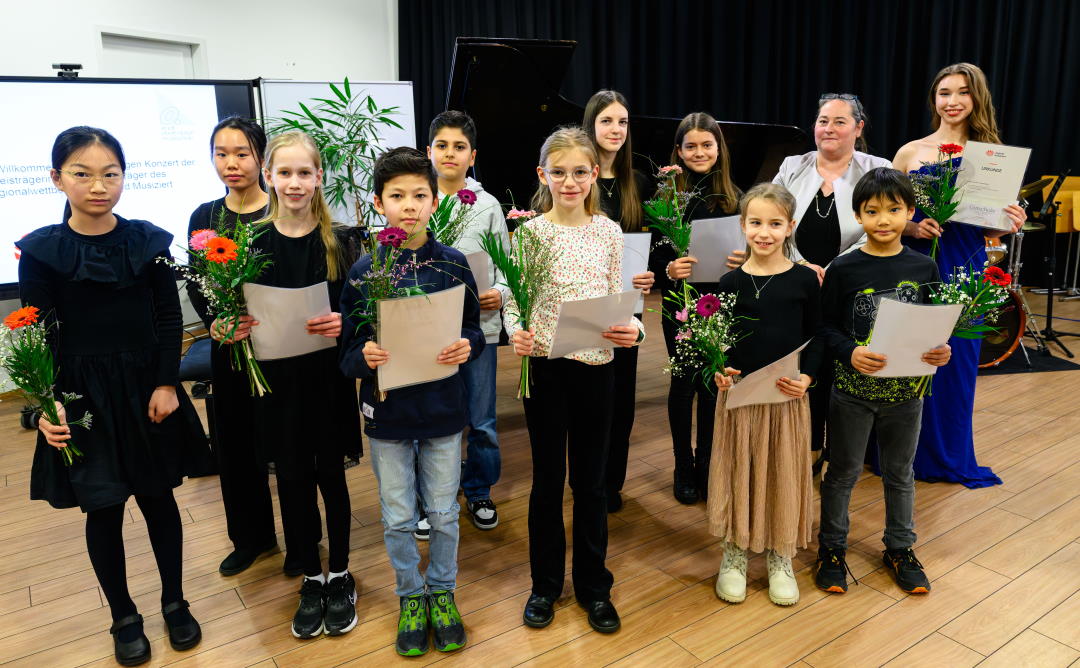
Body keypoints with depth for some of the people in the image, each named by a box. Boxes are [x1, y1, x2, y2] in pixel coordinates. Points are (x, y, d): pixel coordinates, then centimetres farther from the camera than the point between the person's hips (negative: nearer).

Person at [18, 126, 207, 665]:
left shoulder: (149, 241, -2)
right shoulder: (40, 251, -6)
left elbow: (169, 319, 1)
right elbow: (38, 336, -5)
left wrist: (167, 384, -6)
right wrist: (46, 406, -14)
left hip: (146, 387, 1)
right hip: (84, 395, -1)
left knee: (158, 496, 12)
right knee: (103, 508, 9)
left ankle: (175, 602, 31)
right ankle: (124, 617, 29)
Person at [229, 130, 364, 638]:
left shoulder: (340, 240, -4)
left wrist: (343, 324, -22)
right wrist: (228, 330, -15)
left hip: (328, 377, -1)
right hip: (276, 379, 1)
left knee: (330, 475, 10)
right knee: (292, 481, 11)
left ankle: (340, 577, 30)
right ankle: (311, 580, 31)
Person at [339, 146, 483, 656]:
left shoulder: (453, 264, -4)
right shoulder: (363, 271, -6)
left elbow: (474, 330, 4)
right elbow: (348, 348, -3)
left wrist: (467, 346, -17)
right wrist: (364, 357, -24)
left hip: (443, 408, 1)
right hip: (387, 410, 0)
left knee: (443, 513, 14)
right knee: (397, 518, 13)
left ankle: (442, 592, 38)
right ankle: (410, 596, 37)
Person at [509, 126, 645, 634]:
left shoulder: (608, 232, 2)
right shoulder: (530, 232, -4)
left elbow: (616, 301, 5)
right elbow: (514, 302, -3)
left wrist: (632, 329, -15)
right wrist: (516, 332, -23)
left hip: (596, 365, 1)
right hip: (545, 366, -1)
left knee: (590, 478, 13)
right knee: (548, 478, 12)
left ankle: (593, 586, 30)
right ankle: (545, 584, 31)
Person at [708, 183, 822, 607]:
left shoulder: (804, 280, -2)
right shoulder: (731, 282, -1)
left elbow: (816, 336, 3)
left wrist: (807, 376, -12)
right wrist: (718, 372, -13)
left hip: (788, 397, 0)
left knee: (784, 473, 11)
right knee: (737, 472, 10)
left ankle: (781, 559, 31)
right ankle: (734, 555, 28)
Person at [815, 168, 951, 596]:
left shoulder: (923, 267, -1)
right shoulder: (844, 269, -9)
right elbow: (826, 326, -7)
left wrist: (940, 351, -13)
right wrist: (850, 353, -24)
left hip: (905, 389, 3)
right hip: (853, 389, -2)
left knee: (900, 472, 18)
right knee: (843, 471, 10)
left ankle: (900, 548, 37)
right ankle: (831, 547, 28)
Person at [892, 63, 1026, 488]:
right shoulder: (910, 152, 2)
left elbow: (990, 228, 8)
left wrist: (1012, 225, -12)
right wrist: (912, 228, -15)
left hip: (963, 270, 2)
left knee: (956, 362, 8)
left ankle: (950, 456, 26)